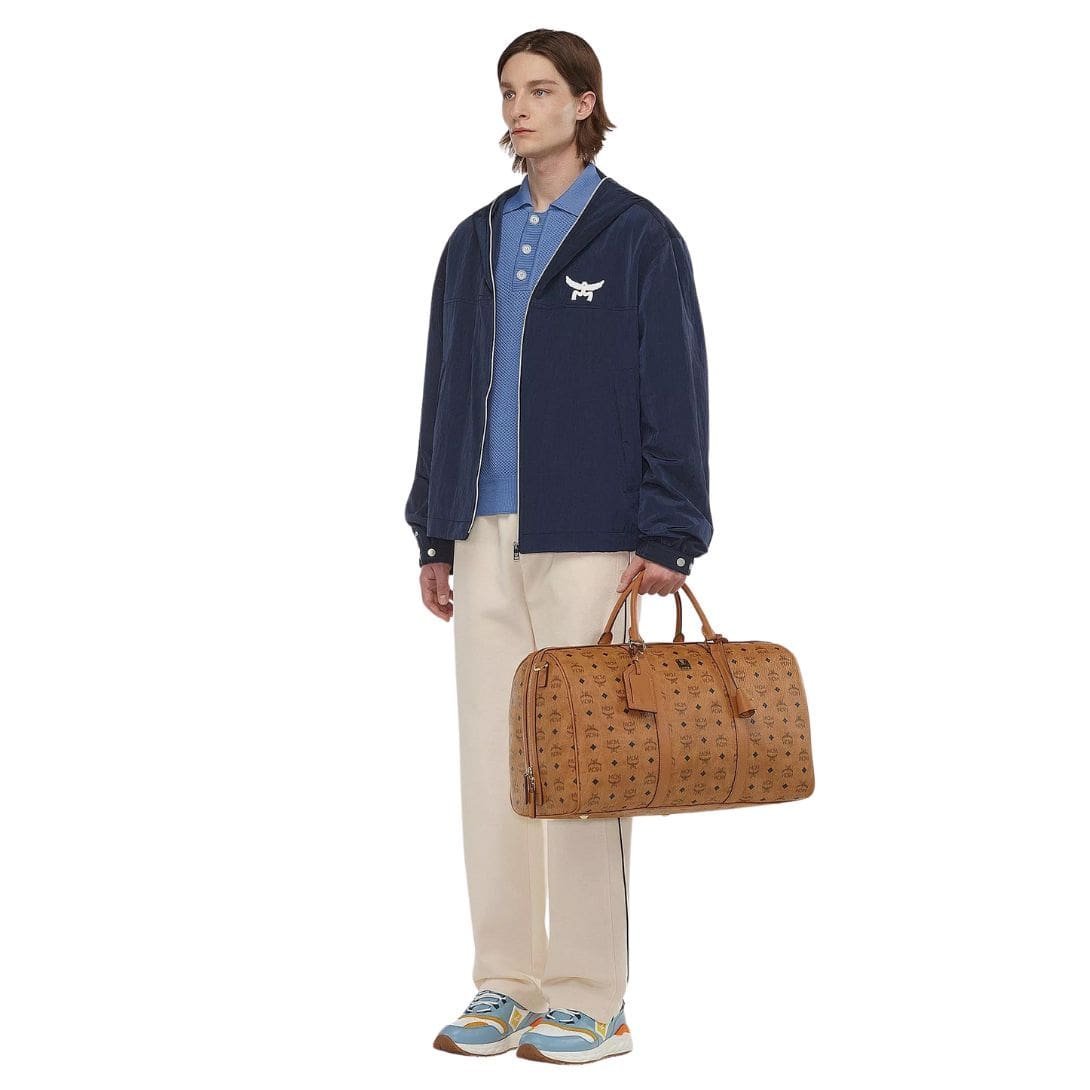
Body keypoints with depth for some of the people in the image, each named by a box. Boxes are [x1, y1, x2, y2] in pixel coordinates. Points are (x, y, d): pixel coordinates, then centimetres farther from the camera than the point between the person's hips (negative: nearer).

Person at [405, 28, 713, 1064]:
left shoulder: (638, 237, -2)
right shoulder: (475, 242, 14)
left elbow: (677, 394, -5)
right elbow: (446, 391, 16)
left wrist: (665, 537, -11)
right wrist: (435, 536, 13)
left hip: (585, 538, -5)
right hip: (485, 540, 6)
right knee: (491, 762, 6)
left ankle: (589, 999, 7)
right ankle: (505, 986, 15)